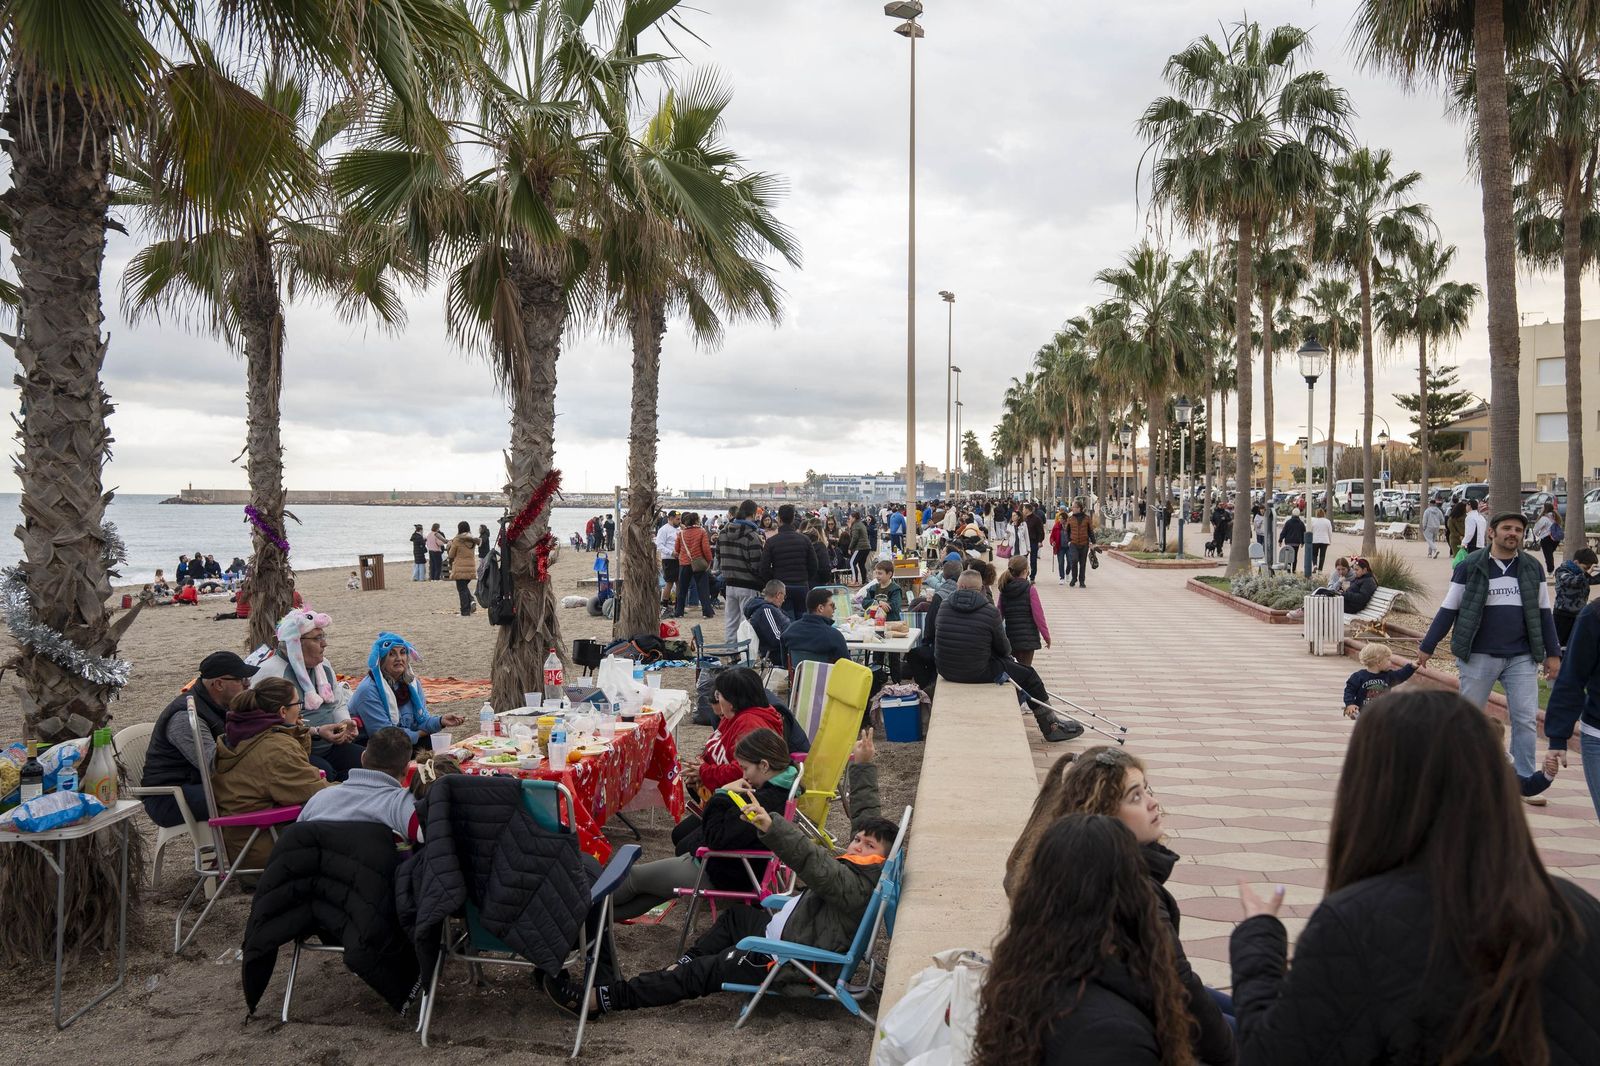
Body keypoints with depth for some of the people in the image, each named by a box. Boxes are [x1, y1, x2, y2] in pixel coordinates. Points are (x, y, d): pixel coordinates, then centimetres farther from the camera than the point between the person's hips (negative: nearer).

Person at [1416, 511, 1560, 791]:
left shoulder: (1533, 567, 6)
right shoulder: (1470, 566, -3)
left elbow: (1544, 612, 12)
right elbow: (1448, 610, 1)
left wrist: (1553, 653, 10)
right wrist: (1426, 647, 1)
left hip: (1522, 658, 2)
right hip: (1479, 656, -2)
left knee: (1526, 720, -1)